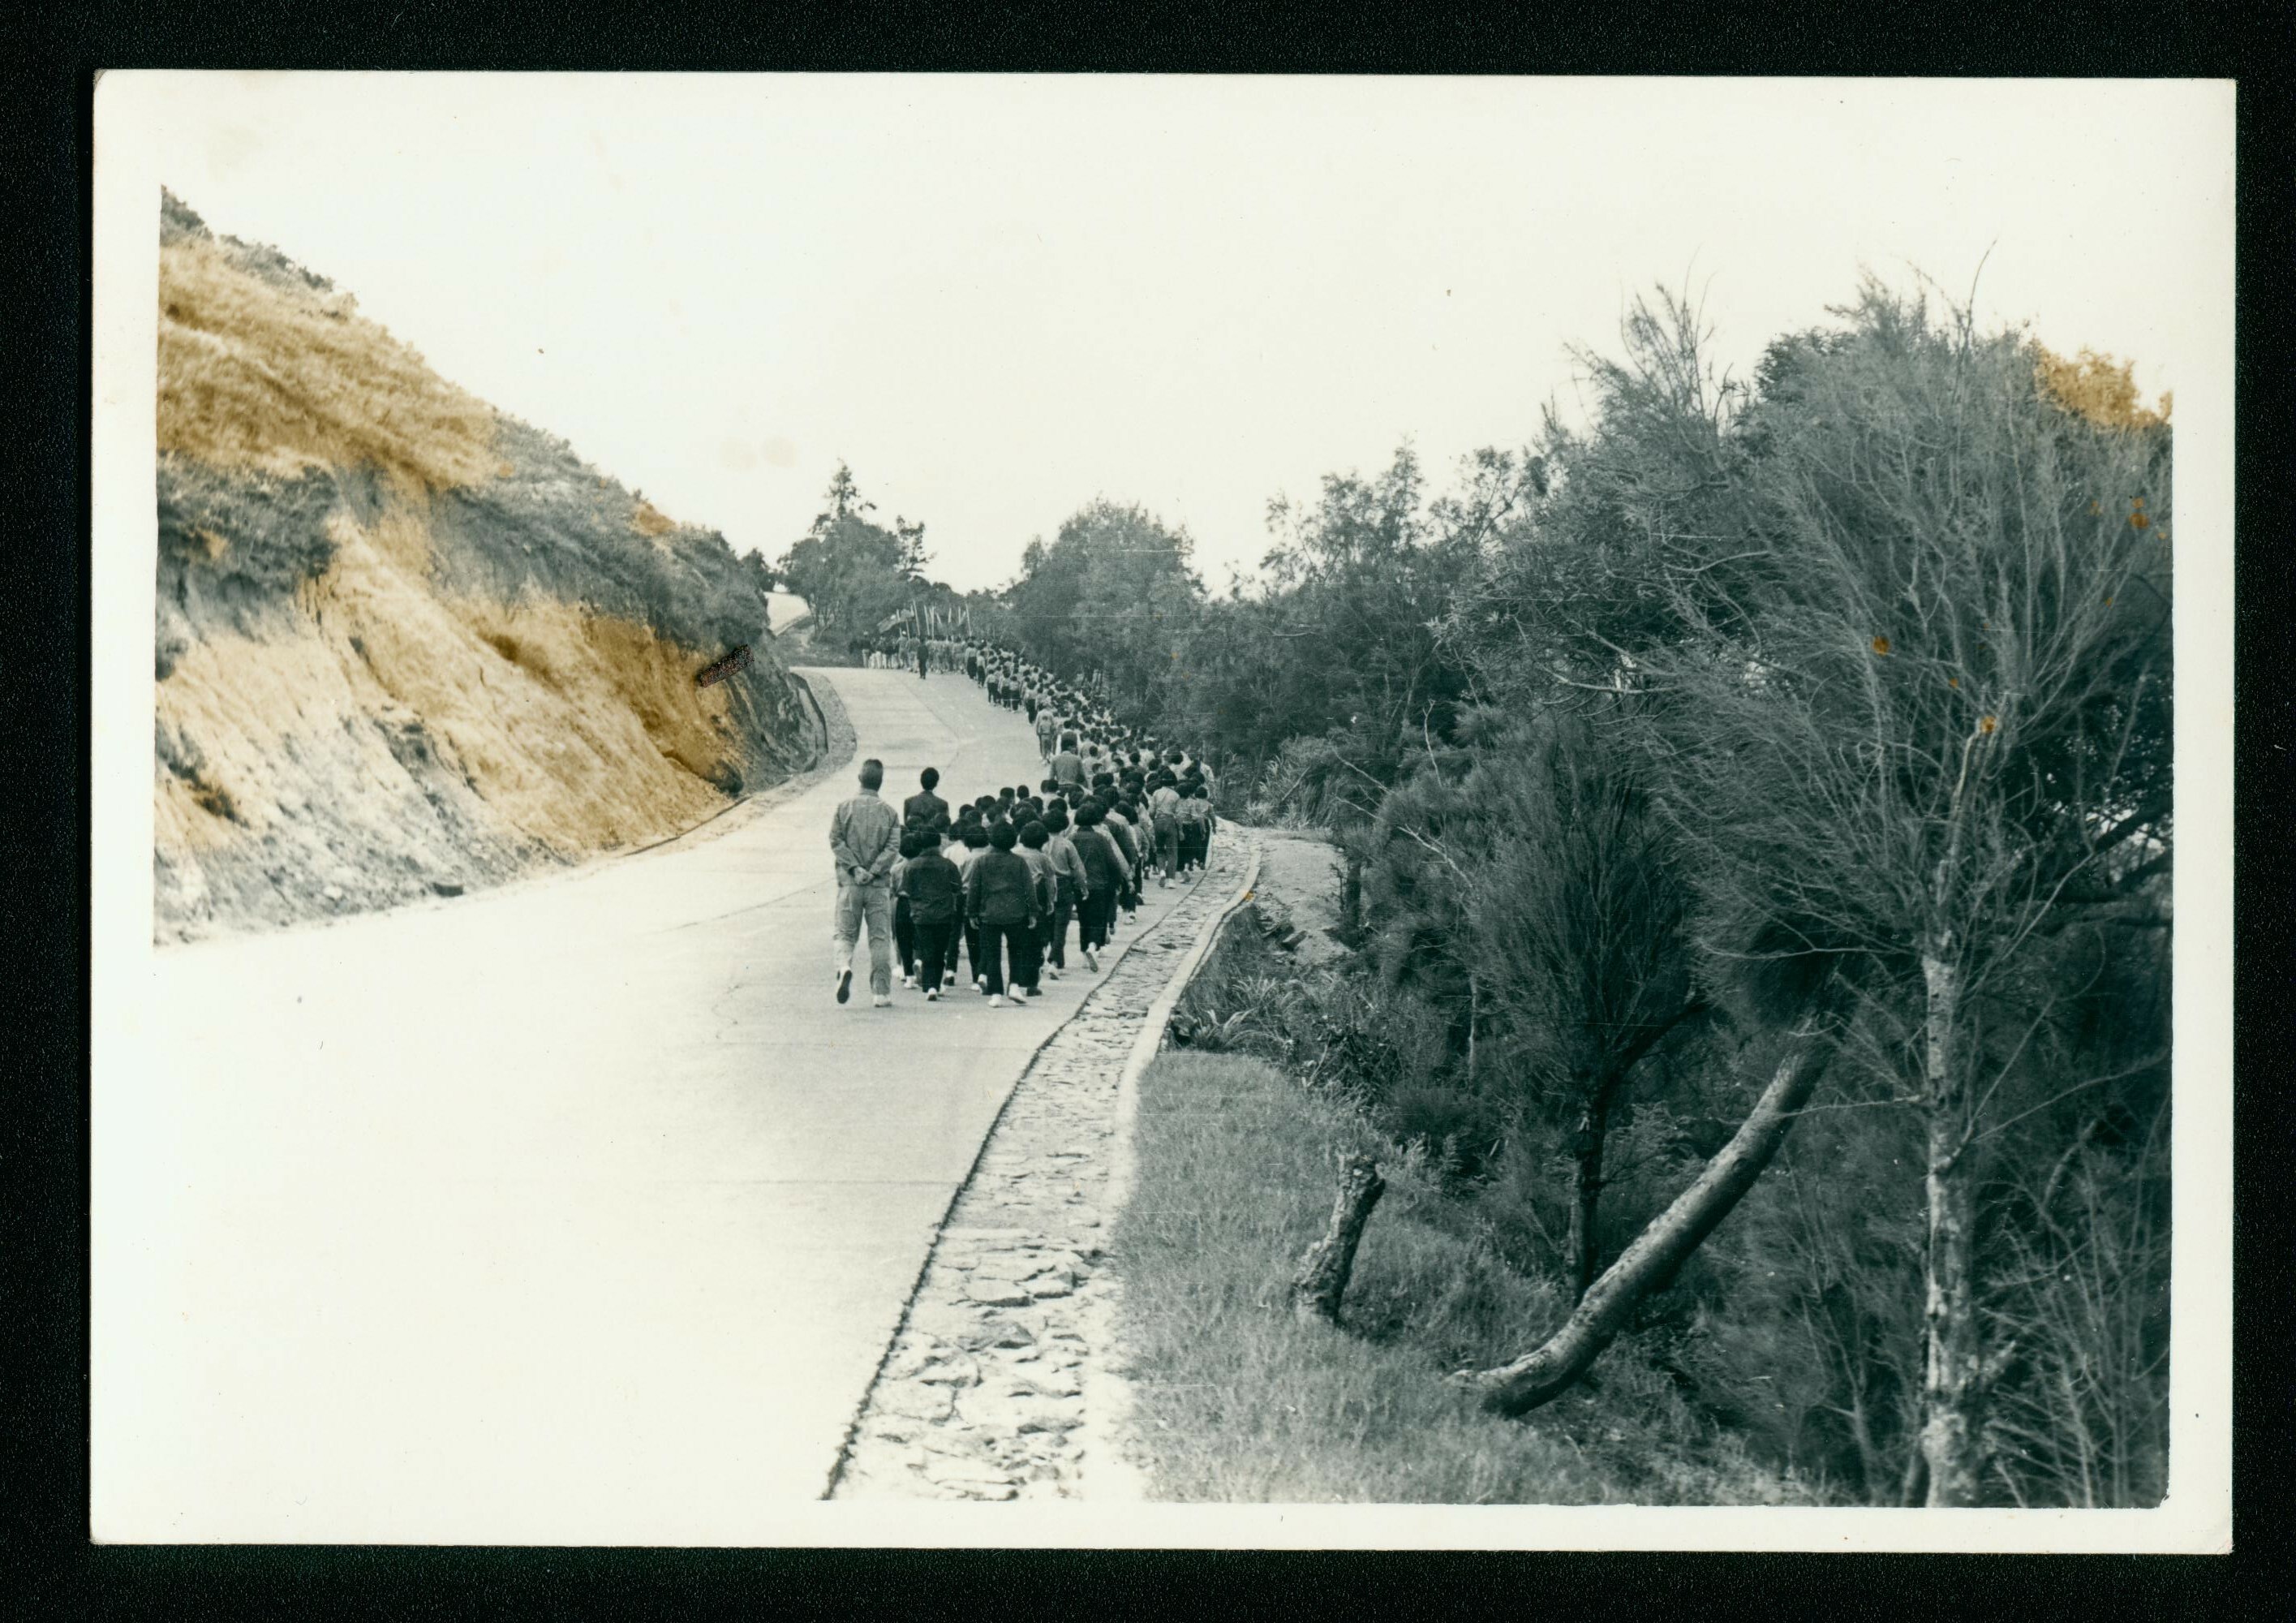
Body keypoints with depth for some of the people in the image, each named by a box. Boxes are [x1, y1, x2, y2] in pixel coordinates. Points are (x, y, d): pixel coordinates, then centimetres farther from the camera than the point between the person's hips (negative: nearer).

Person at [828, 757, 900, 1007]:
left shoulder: (844, 808, 2)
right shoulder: (889, 812, 2)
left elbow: (835, 841, -5)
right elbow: (893, 848, -7)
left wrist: (855, 868, -8)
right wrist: (873, 872, -9)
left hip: (849, 883, 0)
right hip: (879, 885, 0)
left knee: (846, 933, 8)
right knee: (880, 938, 5)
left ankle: (844, 966, -22)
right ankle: (881, 992, 4)